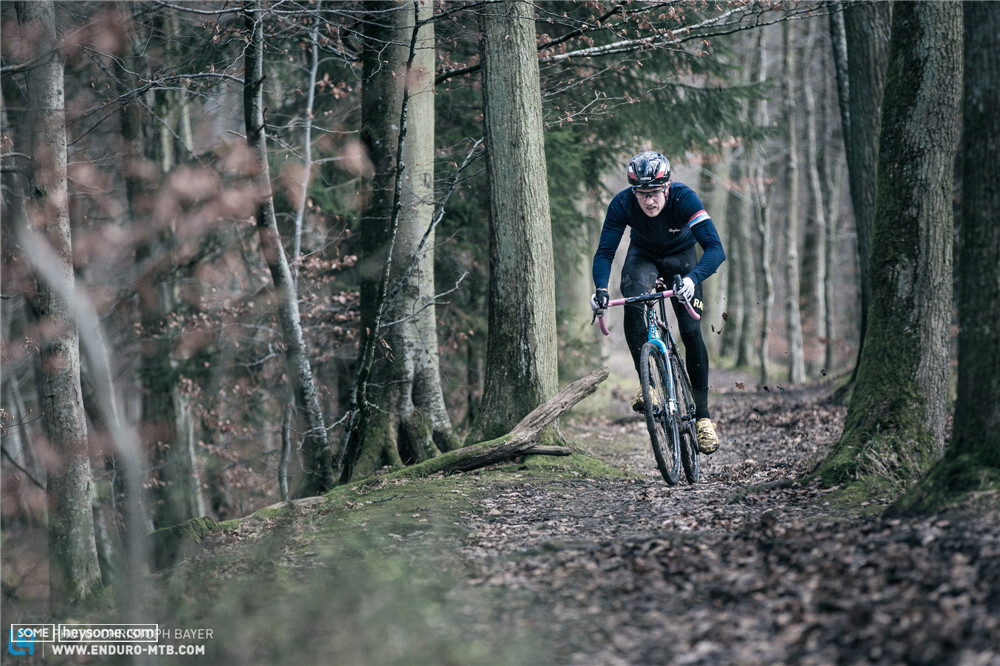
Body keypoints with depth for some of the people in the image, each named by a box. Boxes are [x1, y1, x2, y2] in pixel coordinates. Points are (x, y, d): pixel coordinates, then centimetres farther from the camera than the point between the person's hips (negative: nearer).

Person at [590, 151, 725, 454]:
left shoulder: (684, 198, -35)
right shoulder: (622, 204, -30)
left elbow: (715, 249, -42)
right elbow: (604, 252, -25)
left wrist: (693, 278, -59)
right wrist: (600, 288, -45)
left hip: (681, 257, -1)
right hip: (644, 255, 1)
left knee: (691, 331, -13)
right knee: (632, 307, -30)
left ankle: (702, 414, -3)